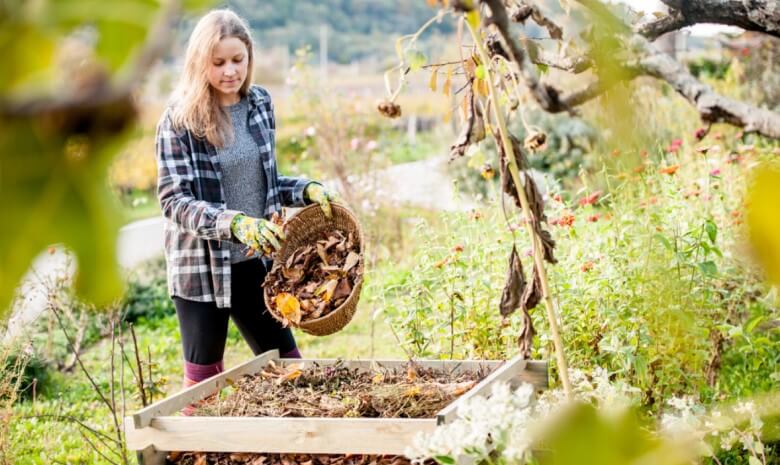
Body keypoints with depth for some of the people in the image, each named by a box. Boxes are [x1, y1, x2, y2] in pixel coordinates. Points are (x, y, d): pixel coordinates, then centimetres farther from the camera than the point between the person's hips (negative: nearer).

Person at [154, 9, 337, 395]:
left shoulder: (260, 104, 3)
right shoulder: (179, 120, -12)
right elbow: (175, 201, -19)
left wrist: (306, 190, -6)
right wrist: (235, 223, -34)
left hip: (253, 261, 5)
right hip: (201, 266, -5)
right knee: (203, 377, 8)